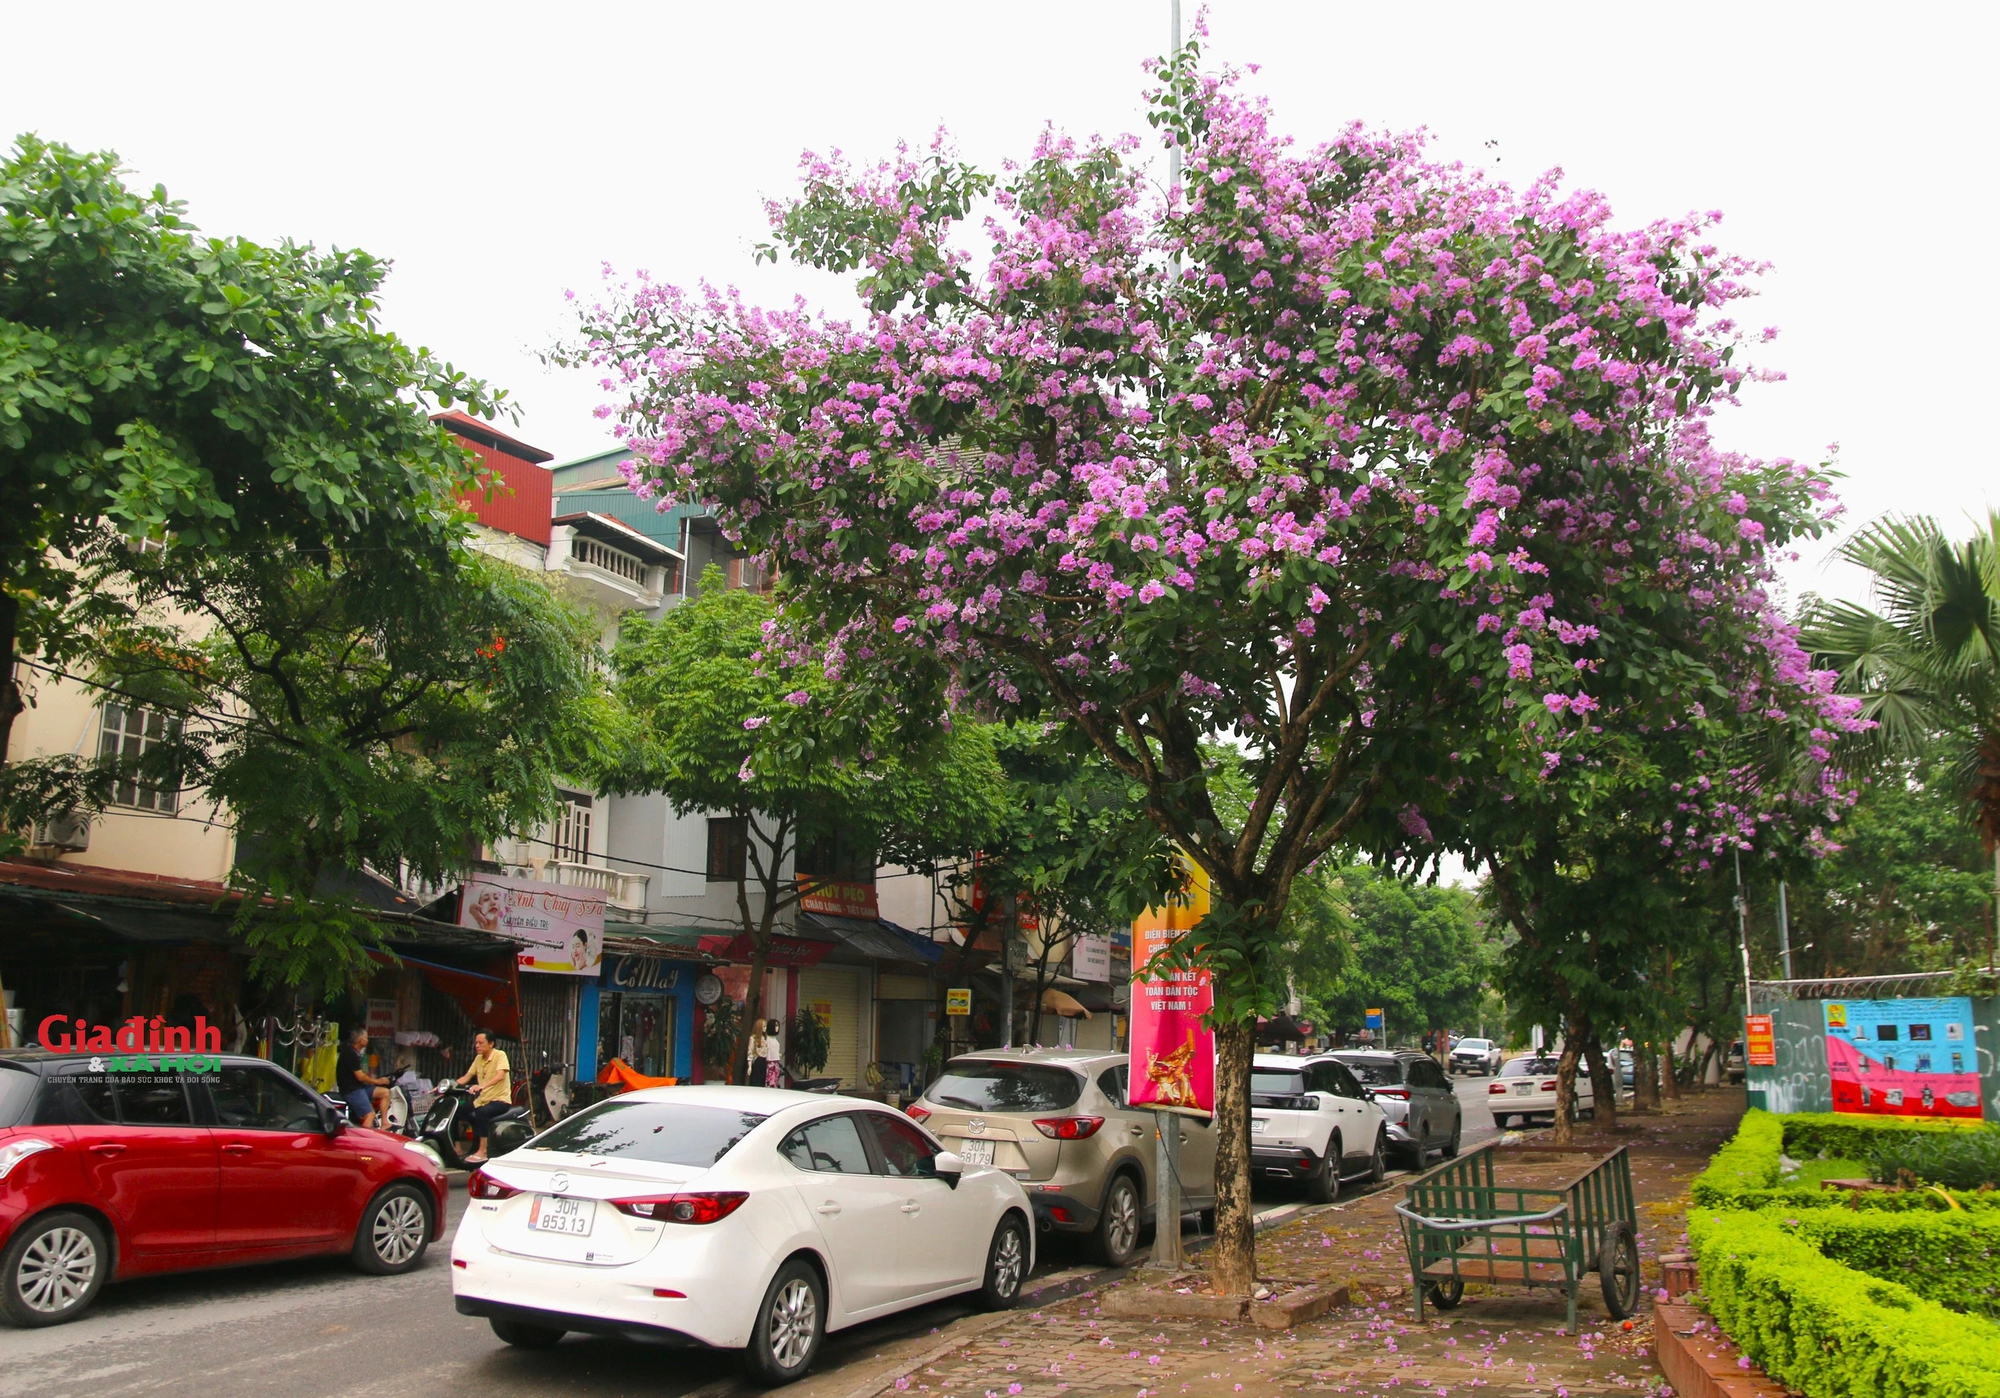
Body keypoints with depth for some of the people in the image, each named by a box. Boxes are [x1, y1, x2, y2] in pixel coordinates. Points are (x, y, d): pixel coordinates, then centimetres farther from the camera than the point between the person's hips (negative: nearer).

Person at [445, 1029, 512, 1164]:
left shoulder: (500, 1056, -11)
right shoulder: (478, 1058, 12)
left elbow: (500, 1076, -28)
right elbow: (466, 1077, 12)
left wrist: (482, 1086, -43)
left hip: (500, 1099, -8)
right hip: (482, 1100, 8)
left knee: (481, 1112, -35)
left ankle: (482, 1152, -32)